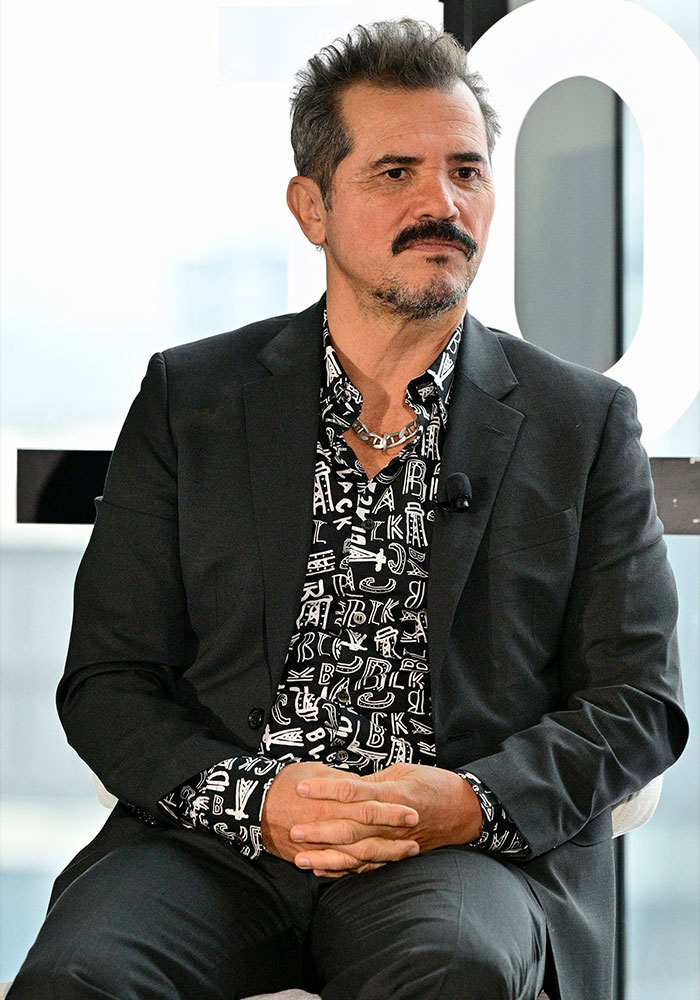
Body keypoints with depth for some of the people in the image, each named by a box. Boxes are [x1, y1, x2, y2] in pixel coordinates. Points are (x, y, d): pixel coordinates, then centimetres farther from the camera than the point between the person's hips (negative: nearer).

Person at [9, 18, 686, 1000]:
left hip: (467, 852, 0)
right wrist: (252, 799, -12)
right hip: (215, 845, 1)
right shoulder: (188, 399, 12)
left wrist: (472, 801, -12)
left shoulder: (586, 424, 12)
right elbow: (108, 680, 9)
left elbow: (637, 700, 9)